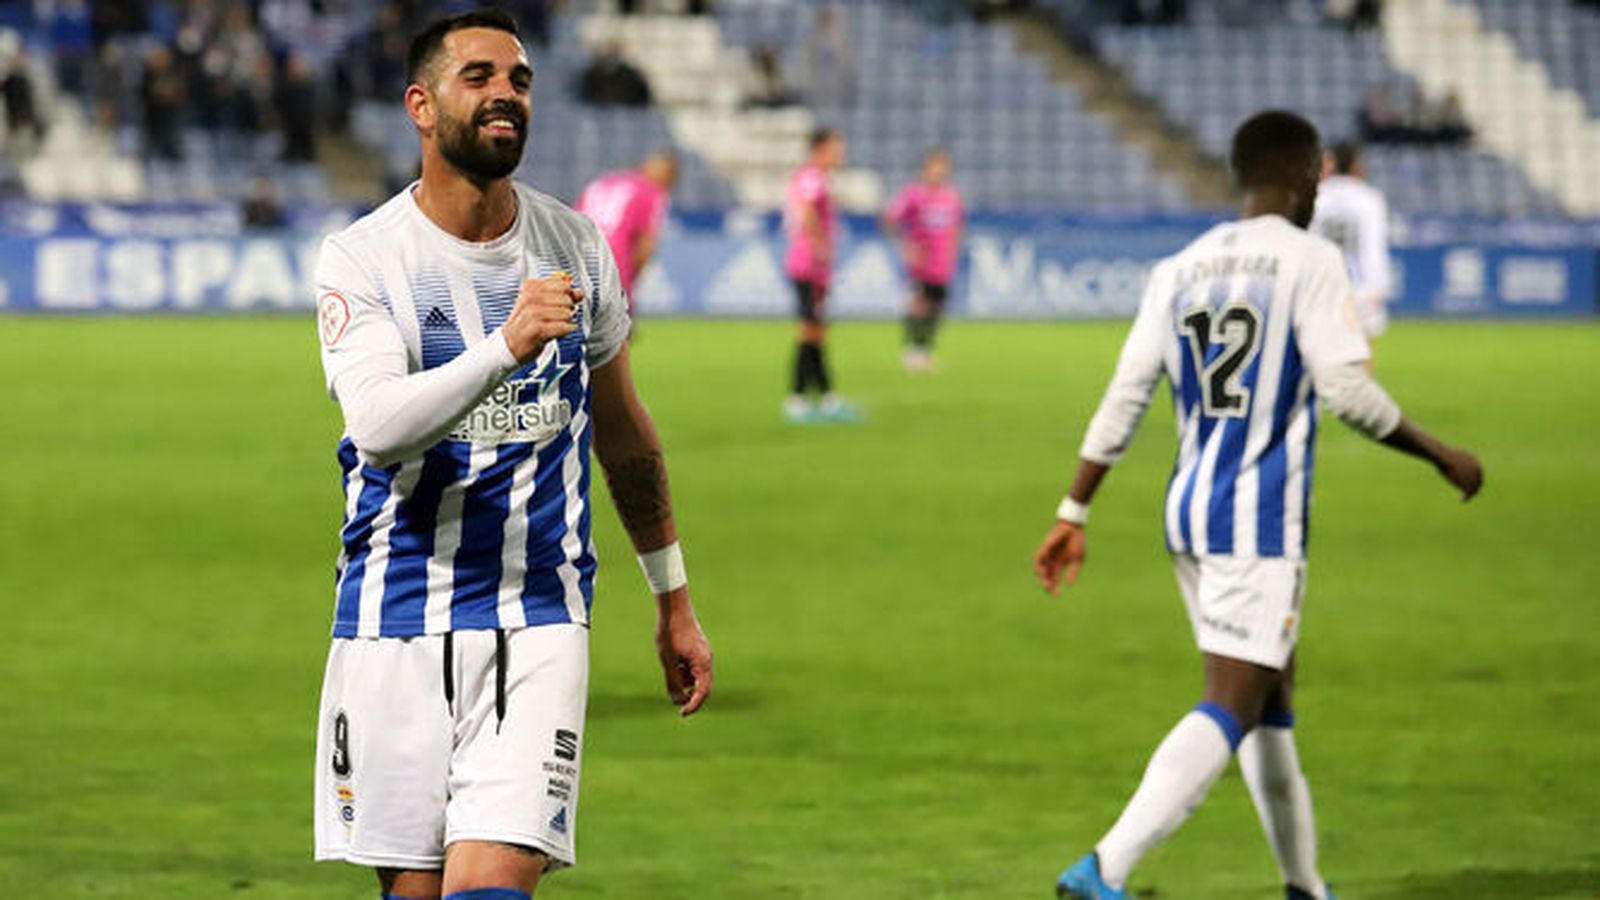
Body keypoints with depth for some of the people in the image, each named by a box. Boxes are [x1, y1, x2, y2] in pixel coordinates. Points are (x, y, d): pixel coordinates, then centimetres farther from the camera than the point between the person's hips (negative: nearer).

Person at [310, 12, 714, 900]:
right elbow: (379, 425, -22)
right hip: (394, 619, -1)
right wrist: (505, 346, -35)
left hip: (538, 619, 1)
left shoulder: (574, 246, 6)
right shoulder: (360, 258, -5)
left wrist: (673, 600, 23)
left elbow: (623, 430, 20)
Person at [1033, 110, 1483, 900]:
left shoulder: (1180, 269, 9)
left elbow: (1124, 398, 6)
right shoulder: (1308, 261, -8)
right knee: (1232, 706, -11)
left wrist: (1074, 515, 9)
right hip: (1261, 521, -7)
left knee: (1273, 699, 18)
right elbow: (1348, 390, -13)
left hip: (1189, 509, 8)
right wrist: (1441, 456, 1)